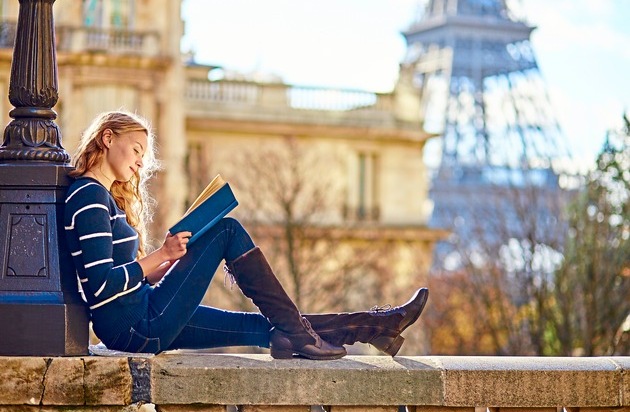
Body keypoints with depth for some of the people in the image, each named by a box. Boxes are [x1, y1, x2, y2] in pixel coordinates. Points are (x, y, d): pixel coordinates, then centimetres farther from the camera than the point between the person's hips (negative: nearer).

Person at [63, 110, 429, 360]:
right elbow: (101, 285, -20)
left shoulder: (105, 197, 21)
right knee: (228, 231, -8)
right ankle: (297, 334, -5)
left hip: (143, 326, 9)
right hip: (136, 325, -9)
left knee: (267, 327, 7)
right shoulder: (89, 196, -10)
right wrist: (162, 254, -16)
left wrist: (172, 261, 7)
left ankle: (378, 326, 10)